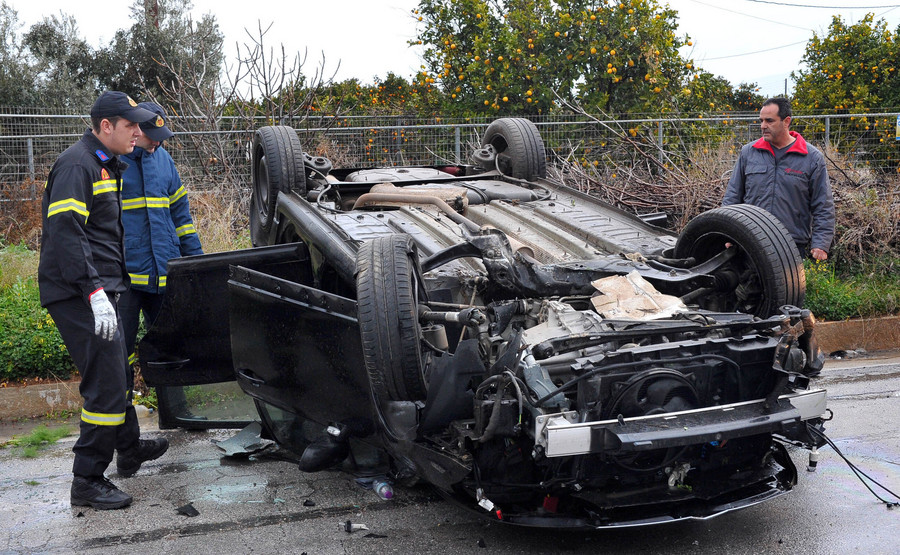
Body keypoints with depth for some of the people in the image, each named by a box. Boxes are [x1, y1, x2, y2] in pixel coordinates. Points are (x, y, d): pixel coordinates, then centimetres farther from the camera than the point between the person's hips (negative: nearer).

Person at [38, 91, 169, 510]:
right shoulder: (77, 165, -15)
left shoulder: (106, 166, 18)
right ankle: (87, 480, -2)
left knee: (118, 374, 22)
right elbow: (64, 231, -25)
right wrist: (94, 291, -30)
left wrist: (110, 286, 25)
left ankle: (130, 451, 39)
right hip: (78, 296, -11)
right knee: (106, 385, -11)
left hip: (99, 291, 11)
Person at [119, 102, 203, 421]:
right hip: (123, 273, -5)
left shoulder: (162, 158, 12)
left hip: (165, 272, 6)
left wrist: (195, 257, 17)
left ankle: (176, 410, 26)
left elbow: (179, 211, 20)